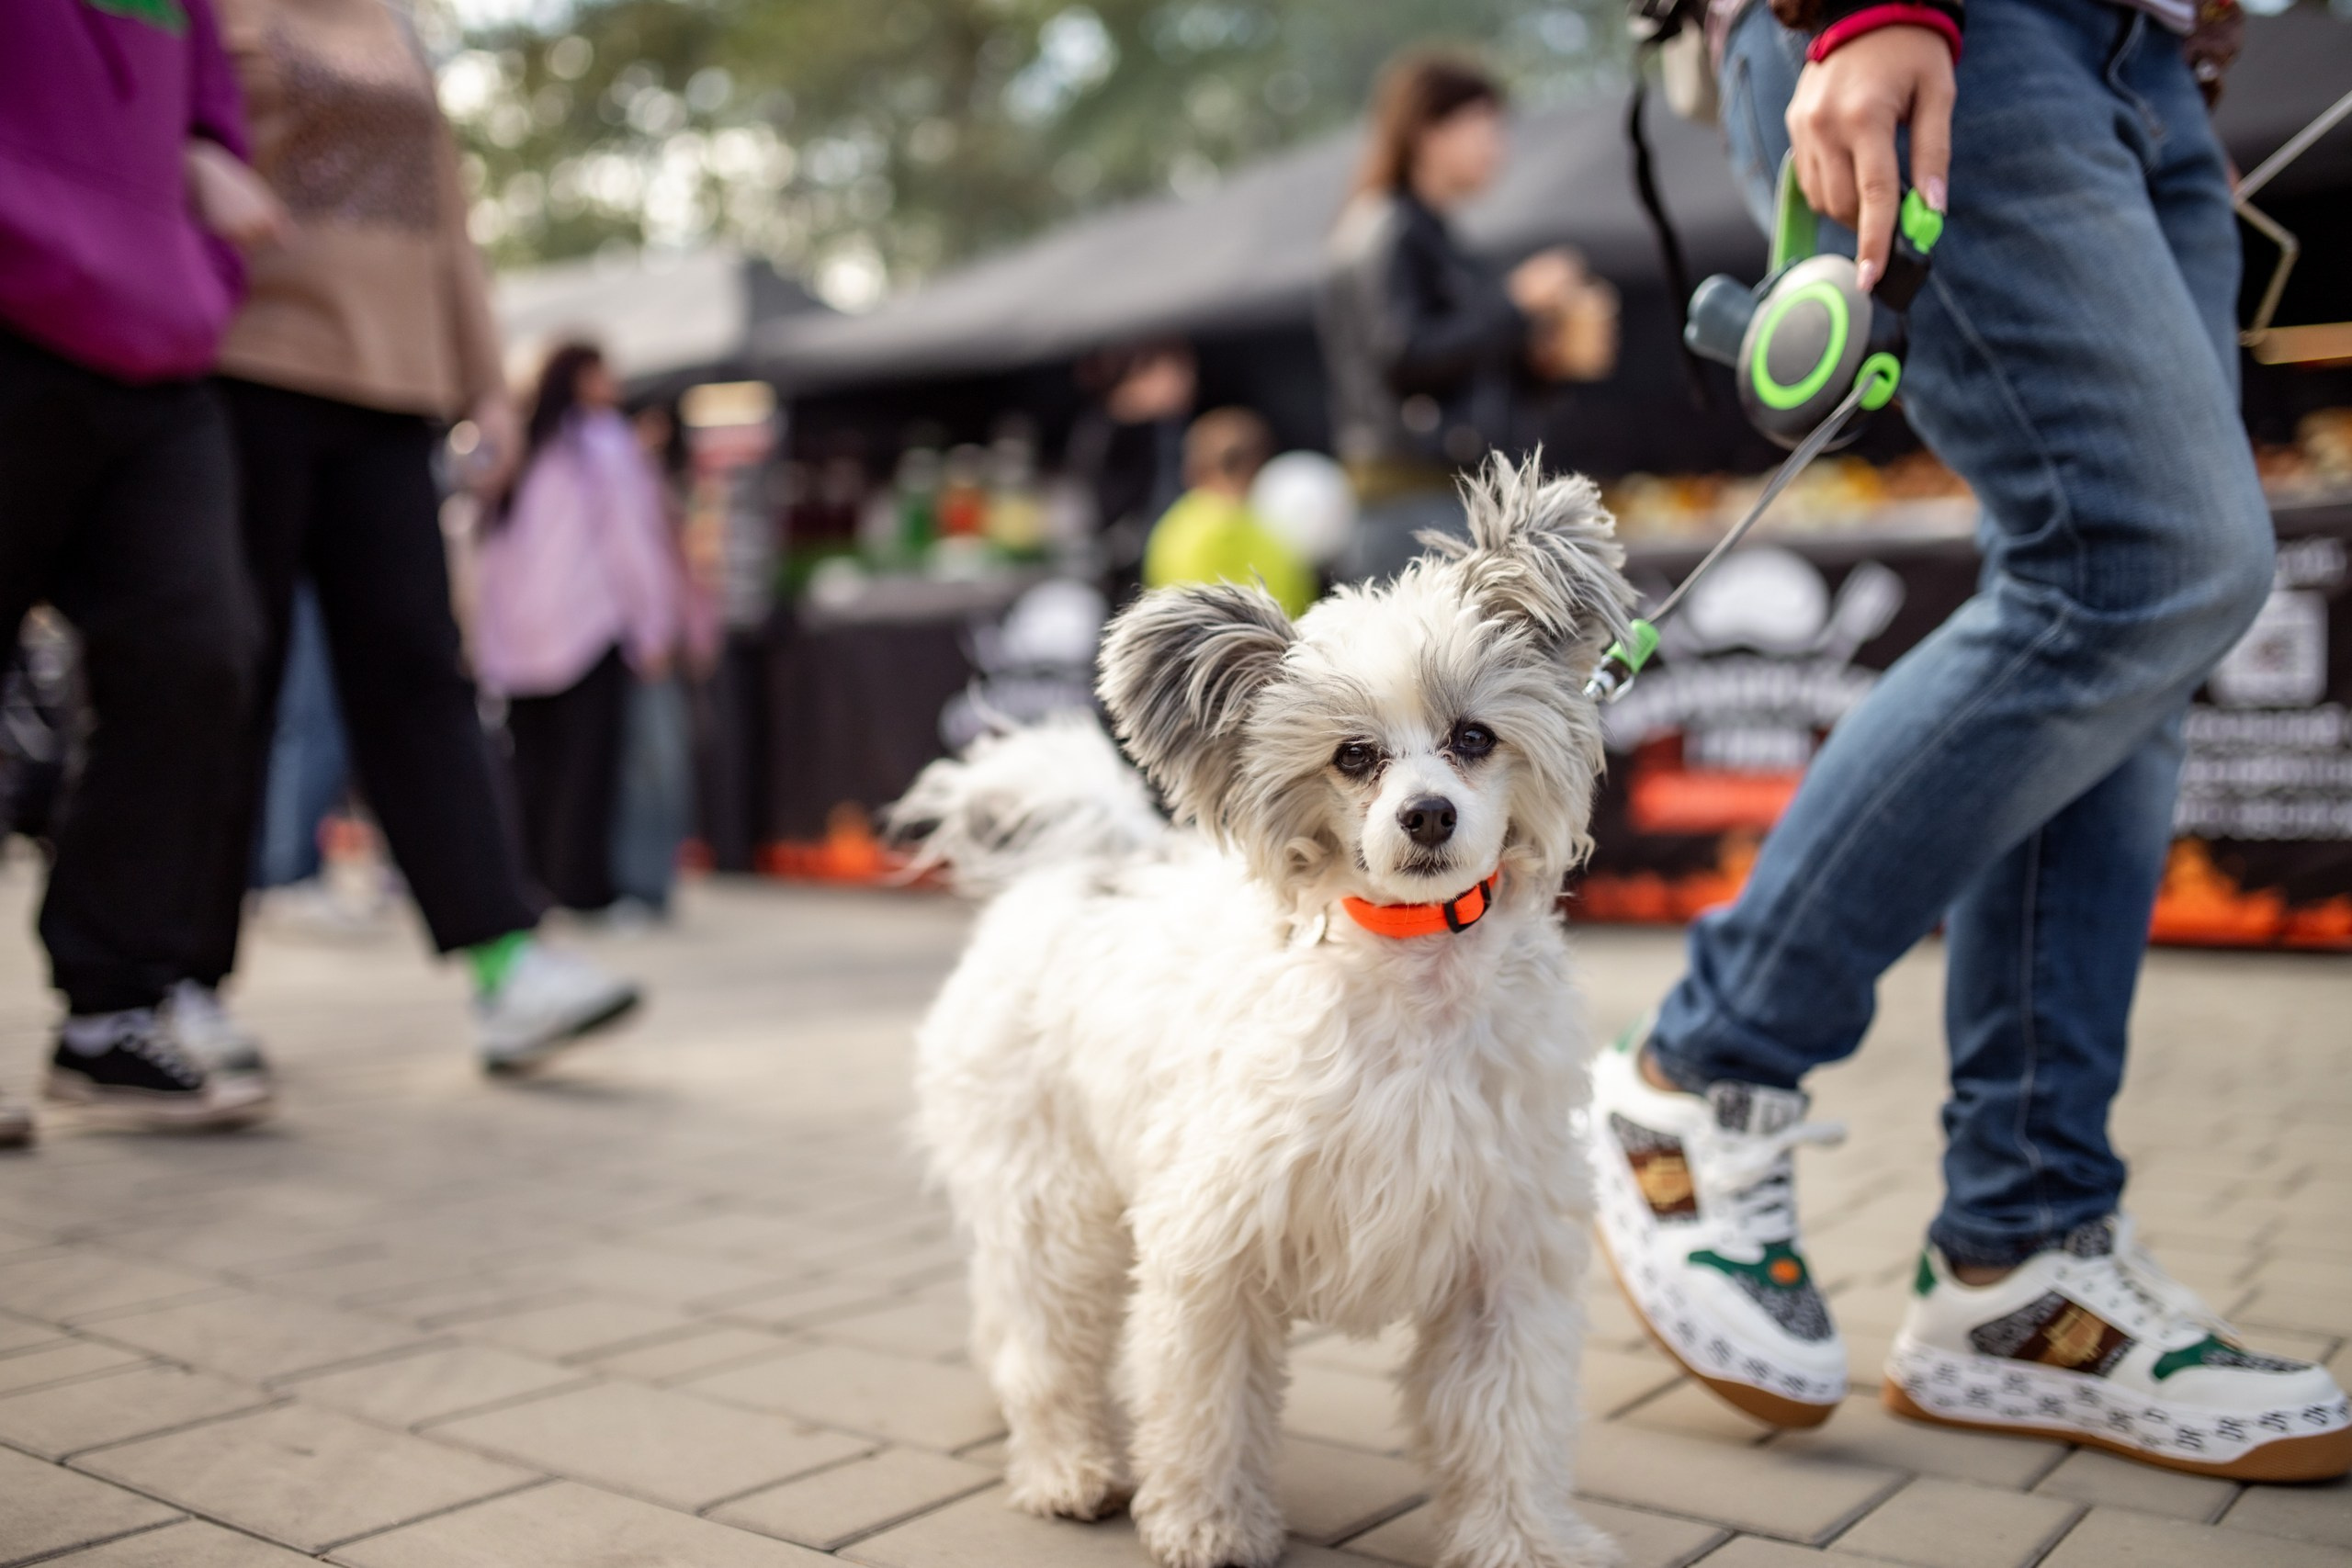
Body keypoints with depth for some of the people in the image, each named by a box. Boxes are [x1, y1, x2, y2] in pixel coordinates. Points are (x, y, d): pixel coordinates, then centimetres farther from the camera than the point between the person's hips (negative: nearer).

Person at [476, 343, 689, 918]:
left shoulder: (522, 451, 14)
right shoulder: (604, 441, -2)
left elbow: (492, 551, 11)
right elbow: (632, 537, -6)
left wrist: (489, 632, 12)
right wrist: (655, 626, -4)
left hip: (517, 634, 6)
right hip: (591, 629, -6)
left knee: (534, 769, 7)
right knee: (586, 765, -5)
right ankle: (582, 889, -8)